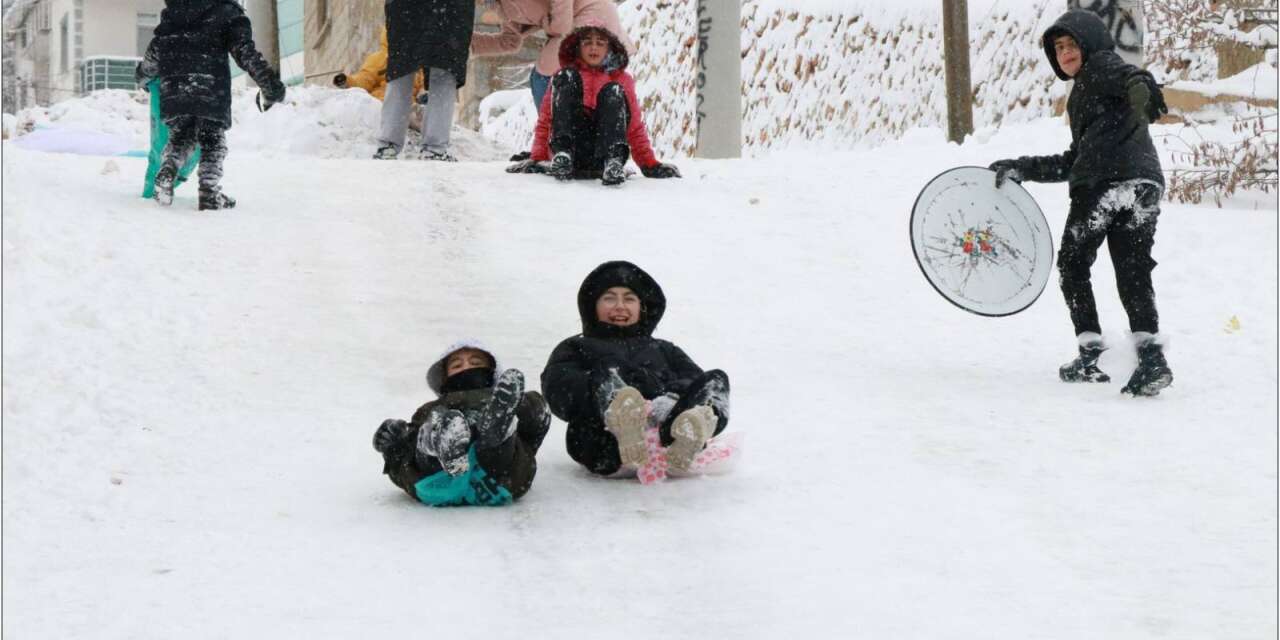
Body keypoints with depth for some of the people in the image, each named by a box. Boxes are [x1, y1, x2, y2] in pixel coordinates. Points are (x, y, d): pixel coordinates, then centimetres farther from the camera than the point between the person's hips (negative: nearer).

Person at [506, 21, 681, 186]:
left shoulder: (621, 79, 22)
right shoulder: (564, 77, 22)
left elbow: (635, 127, 18)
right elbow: (545, 122, 16)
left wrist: (649, 164, 4)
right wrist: (537, 158, 1)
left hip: (604, 149, 0)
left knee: (612, 91, -17)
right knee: (567, 77, -12)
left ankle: (613, 162, -41)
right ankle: (562, 155, -34)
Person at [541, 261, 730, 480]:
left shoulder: (663, 349, 39)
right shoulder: (575, 348, 32)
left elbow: (696, 382, 17)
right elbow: (559, 390, 9)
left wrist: (673, 396, -9)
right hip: (605, 446, -2)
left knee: (716, 379, -20)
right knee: (606, 373, -28)